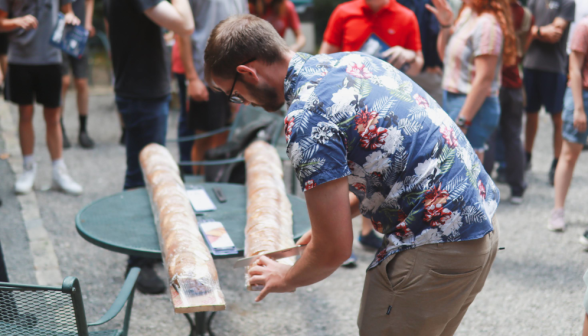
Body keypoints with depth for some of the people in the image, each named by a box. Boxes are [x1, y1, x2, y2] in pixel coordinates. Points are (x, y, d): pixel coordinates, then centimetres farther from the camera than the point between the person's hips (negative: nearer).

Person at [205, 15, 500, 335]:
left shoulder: (306, 117, -19)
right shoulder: (351, 60, 8)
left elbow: (334, 250, -15)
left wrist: (286, 279, 5)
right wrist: (339, 214, 22)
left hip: (435, 248, -10)